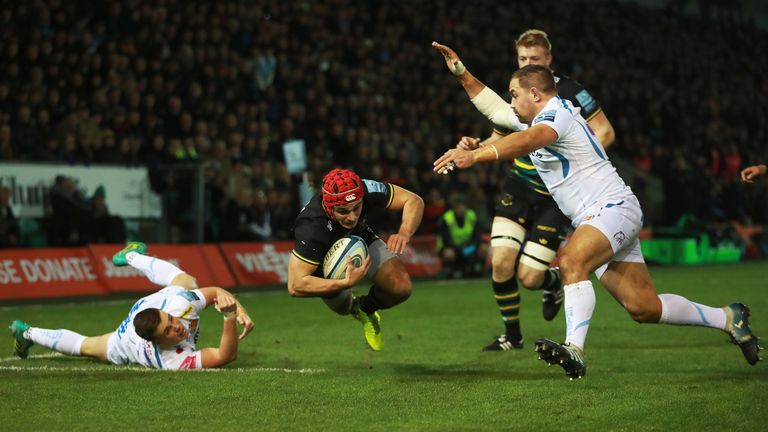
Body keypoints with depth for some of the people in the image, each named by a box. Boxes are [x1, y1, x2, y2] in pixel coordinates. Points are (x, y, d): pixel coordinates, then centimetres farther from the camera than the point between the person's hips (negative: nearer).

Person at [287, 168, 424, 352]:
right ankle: (351, 306, 30)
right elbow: (295, 285, -43)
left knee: (401, 288, -14)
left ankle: (366, 307, 20)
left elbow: (414, 201, -23)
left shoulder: (366, 191, -36)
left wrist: (404, 233, -43)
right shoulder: (313, 229, -45)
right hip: (327, 259, -2)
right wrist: (346, 283, -50)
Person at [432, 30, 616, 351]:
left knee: (529, 277, -10)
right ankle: (512, 335, 10)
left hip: (555, 195, -4)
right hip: (519, 188, 4)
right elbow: (498, 142, 15)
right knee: (501, 261, -11)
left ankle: (553, 282, 29)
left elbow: (605, 132, -9)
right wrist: (475, 147, -7)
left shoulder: (568, 92, -10)